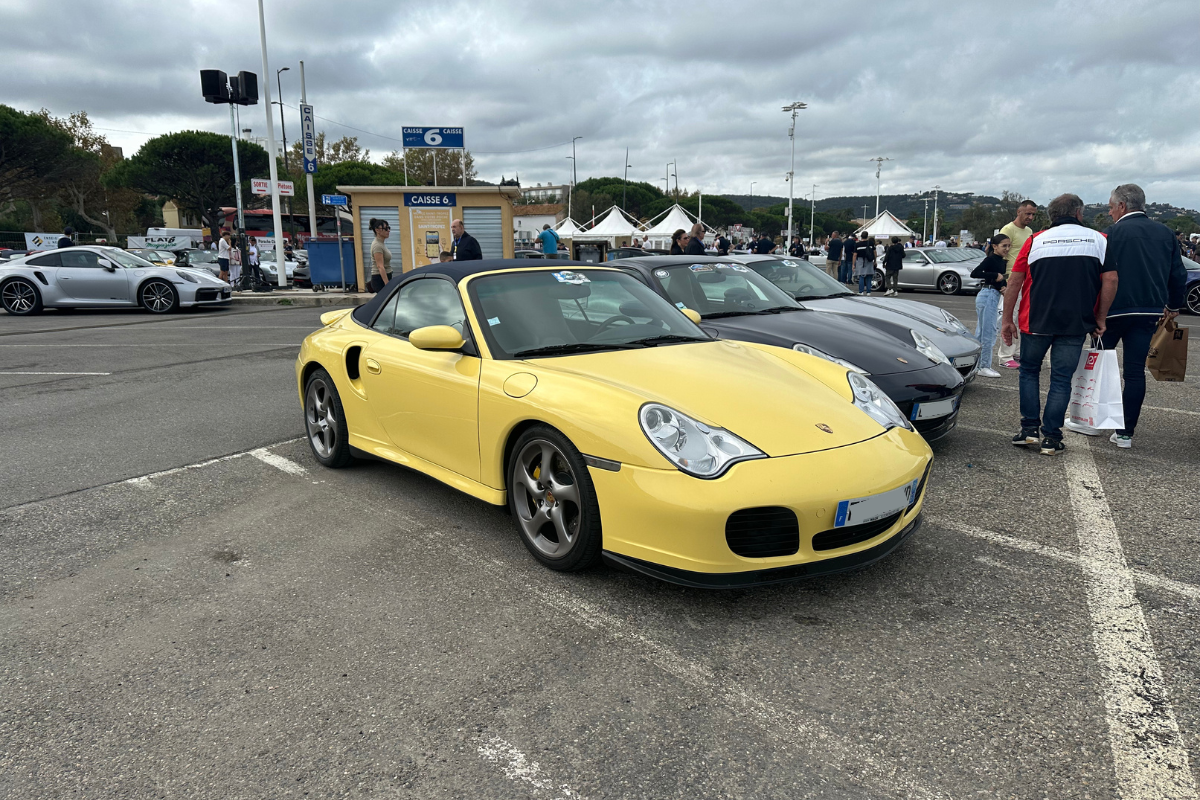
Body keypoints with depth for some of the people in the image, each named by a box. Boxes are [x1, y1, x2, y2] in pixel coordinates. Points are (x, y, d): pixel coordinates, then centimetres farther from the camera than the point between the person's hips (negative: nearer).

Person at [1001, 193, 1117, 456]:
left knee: (1029, 371, 17)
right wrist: (1100, 319, 6)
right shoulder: (1098, 240, 4)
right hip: (1075, 325, 0)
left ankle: (1029, 429, 10)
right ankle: (1051, 438, 5)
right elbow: (1110, 280, -3)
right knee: (1061, 379, 6)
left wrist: (1008, 319, 8)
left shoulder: (1035, 240, 4)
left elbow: (1015, 282, 1)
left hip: (1036, 322, 0)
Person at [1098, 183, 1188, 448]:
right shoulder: (1165, 233, 8)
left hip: (1114, 310, -4)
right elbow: (1178, 274, 11)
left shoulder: (1114, 233, -8)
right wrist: (1174, 305, 24)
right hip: (1149, 312, 4)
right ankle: (1125, 433, 5)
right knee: (1135, 371, 5)